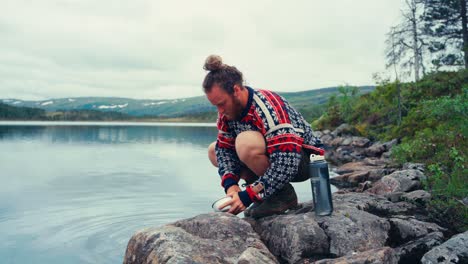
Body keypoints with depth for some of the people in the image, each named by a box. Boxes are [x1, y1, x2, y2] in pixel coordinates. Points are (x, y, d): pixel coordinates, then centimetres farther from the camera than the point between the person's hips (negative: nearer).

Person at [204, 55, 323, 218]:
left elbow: (286, 164, -35)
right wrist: (230, 184, -21)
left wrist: (248, 196, -34)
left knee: (246, 142, -35)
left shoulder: (268, 107, -30)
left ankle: (284, 194, -12)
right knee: (214, 151, 5)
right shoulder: (228, 110, -5)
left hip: (303, 160, -9)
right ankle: (267, 192, 3)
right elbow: (224, 149, -2)